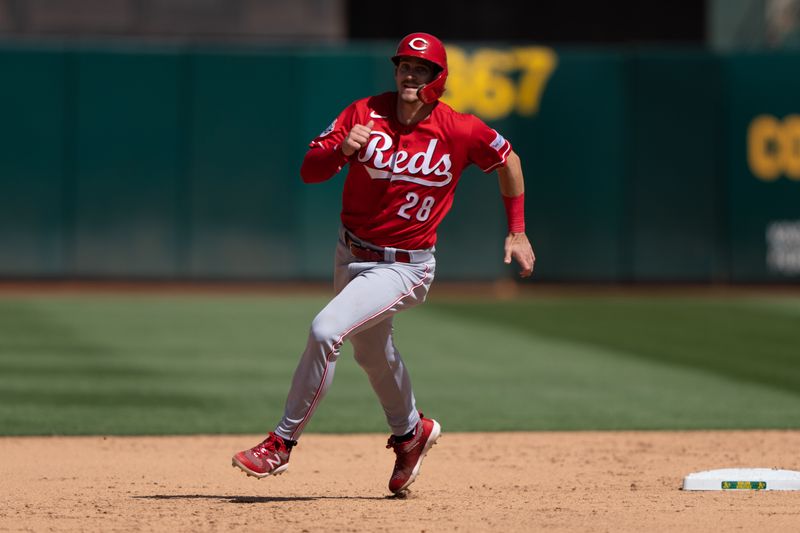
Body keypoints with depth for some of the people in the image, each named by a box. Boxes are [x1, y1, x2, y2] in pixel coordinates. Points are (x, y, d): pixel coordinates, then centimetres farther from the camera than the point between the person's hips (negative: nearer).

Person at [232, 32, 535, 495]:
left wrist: (517, 232, 5)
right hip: (352, 254, 5)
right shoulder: (365, 113, -9)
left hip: (404, 267, -5)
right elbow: (309, 171, -13)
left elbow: (507, 159, 4)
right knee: (372, 351, 25)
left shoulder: (461, 131, -14)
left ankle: (282, 443, -10)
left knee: (326, 332, -23)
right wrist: (342, 149, -35)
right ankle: (411, 432, 54)